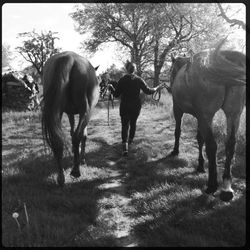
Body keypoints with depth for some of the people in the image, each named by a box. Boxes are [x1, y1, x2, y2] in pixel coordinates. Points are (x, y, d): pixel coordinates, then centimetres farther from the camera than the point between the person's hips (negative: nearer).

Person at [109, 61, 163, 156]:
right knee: (133, 123, 22)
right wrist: (157, 88, 10)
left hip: (124, 107, -1)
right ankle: (130, 139, 39)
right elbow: (148, 91, -6)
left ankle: (125, 145, -20)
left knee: (125, 125, -2)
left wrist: (111, 87, 16)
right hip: (136, 106, 2)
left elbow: (116, 94, -3)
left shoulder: (122, 80, -6)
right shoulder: (139, 80, -4)